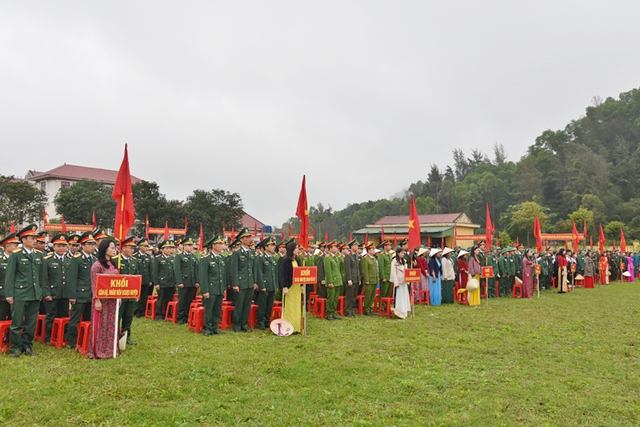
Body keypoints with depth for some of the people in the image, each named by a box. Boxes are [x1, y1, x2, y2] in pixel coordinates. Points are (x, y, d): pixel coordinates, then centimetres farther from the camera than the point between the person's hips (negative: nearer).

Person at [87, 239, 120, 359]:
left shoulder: (113, 264, 11)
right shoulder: (97, 265, -11)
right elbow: (94, 285, -13)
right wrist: (97, 300, -17)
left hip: (113, 299, 7)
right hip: (102, 299, -7)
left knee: (111, 324, 12)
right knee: (101, 325, 1)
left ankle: (110, 349, 22)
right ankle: (98, 351, 11)